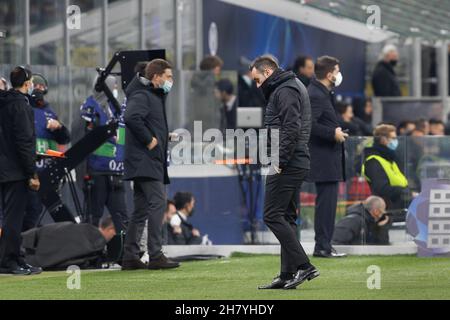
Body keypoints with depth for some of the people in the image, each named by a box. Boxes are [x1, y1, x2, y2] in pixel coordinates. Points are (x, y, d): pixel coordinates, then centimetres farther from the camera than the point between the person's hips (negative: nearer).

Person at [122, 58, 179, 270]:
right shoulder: (142, 96, -11)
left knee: (141, 209, 10)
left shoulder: (155, 96, 22)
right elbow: (131, 118, -29)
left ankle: (130, 257, 12)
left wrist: (164, 136, 11)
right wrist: (149, 139, -22)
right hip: (146, 161, -11)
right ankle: (155, 256, -16)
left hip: (144, 163, 11)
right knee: (158, 202, -14)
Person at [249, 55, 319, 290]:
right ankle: (288, 275, 13)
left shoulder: (285, 91, -12)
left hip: (287, 165, -11)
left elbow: (292, 129, -22)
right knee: (287, 217, 12)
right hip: (297, 163, 11)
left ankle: (303, 266, -14)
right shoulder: (290, 87, 21)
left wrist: (281, 162, -20)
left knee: (273, 215, -10)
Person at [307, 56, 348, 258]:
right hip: (324, 159, -11)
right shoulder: (315, 95, -17)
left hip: (329, 158, 11)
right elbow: (310, 124, -26)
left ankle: (323, 245, 17)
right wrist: (333, 133, -22)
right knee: (326, 202, -8)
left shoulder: (323, 92, 16)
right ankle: (323, 247, -6)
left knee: (327, 203, 13)